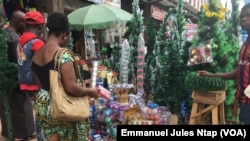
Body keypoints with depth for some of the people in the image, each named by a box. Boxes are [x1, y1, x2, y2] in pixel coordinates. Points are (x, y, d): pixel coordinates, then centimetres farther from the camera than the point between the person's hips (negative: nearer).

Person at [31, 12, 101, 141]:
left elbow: (40, 84, 14)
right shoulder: (63, 54, -21)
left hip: (42, 105, 8)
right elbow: (71, 88, -25)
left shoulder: (37, 54, 5)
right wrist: (90, 91, -9)